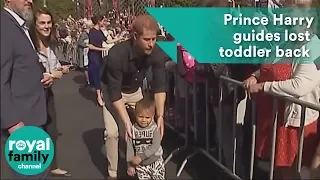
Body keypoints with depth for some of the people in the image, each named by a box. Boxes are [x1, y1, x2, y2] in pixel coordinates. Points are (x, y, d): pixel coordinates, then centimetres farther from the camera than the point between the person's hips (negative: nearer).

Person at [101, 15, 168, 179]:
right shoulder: (116, 54, -38)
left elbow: (159, 86, -21)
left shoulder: (157, 53, -26)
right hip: (113, 92, -3)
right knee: (112, 132, -9)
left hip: (135, 91, 4)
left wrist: (160, 116, -30)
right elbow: (115, 93, -34)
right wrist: (127, 122, -38)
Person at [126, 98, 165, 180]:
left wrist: (141, 156, -27)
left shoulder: (154, 128, -16)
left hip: (155, 162, -2)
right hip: (140, 165, 2)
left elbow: (155, 146, -23)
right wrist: (130, 164, -2)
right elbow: (130, 148, -4)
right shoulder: (132, 129, -10)